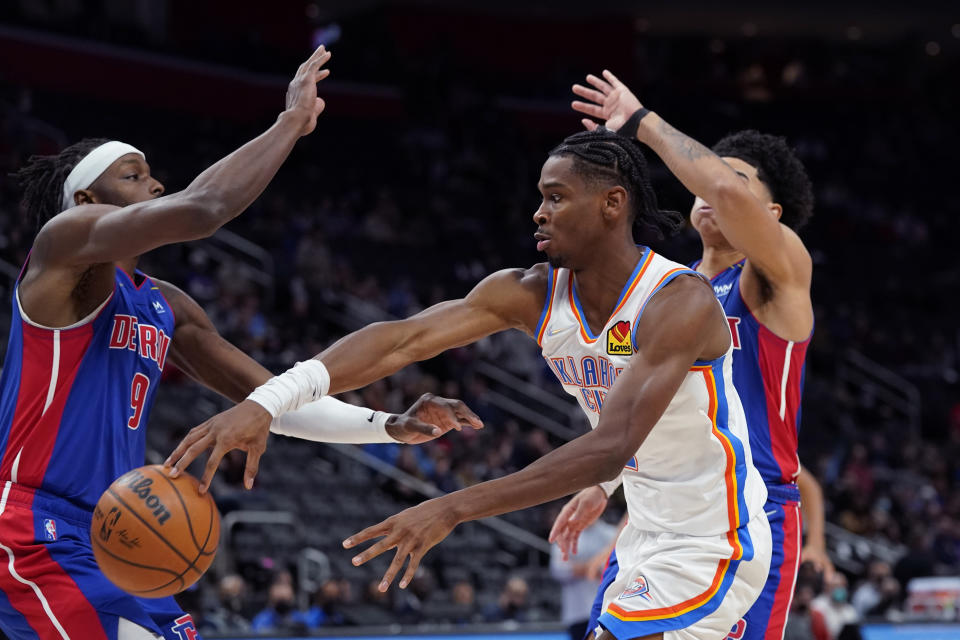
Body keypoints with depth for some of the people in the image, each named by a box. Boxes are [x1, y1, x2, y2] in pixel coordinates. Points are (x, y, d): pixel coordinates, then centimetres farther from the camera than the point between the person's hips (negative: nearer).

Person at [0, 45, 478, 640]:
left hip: (118, 541, 10)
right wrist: (292, 120, -13)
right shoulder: (66, 241, -7)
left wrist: (391, 427, 8)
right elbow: (199, 209, -23)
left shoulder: (167, 307, 18)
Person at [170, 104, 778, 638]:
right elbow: (403, 339, -15)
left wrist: (455, 508, -39)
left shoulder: (679, 303, -24)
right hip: (651, 541, 8)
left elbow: (610, 448, -33)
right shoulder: (531, 295, -3)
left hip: (712, 551, -8)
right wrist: (267, 401, -30)